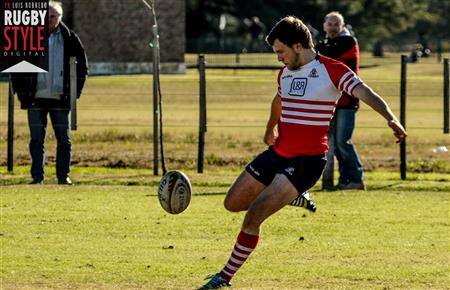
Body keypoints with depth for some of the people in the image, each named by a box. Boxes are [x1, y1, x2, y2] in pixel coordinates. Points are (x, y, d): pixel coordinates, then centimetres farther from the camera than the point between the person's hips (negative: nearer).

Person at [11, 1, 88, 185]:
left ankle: (63, 176, 8)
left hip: (60, 99, 0)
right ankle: (37, 175, 7)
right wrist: (20, 91, 2)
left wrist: (75, 91, 1)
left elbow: (82, 65, 10)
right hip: (36, 98, 0)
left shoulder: (69, 39, 3)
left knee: (64, 140, 2)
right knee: (36, 139, 2)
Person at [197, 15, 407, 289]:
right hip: (279, 152, 8)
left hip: (307, 160, -8)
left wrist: (391, 118, -42)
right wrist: (270, 129, 49)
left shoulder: (331, 70, -13)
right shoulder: (285, 73, 10)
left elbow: (365, 93, -25)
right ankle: (293, 197, 33)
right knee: (233, 203, 14)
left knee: (253, 215, -18)